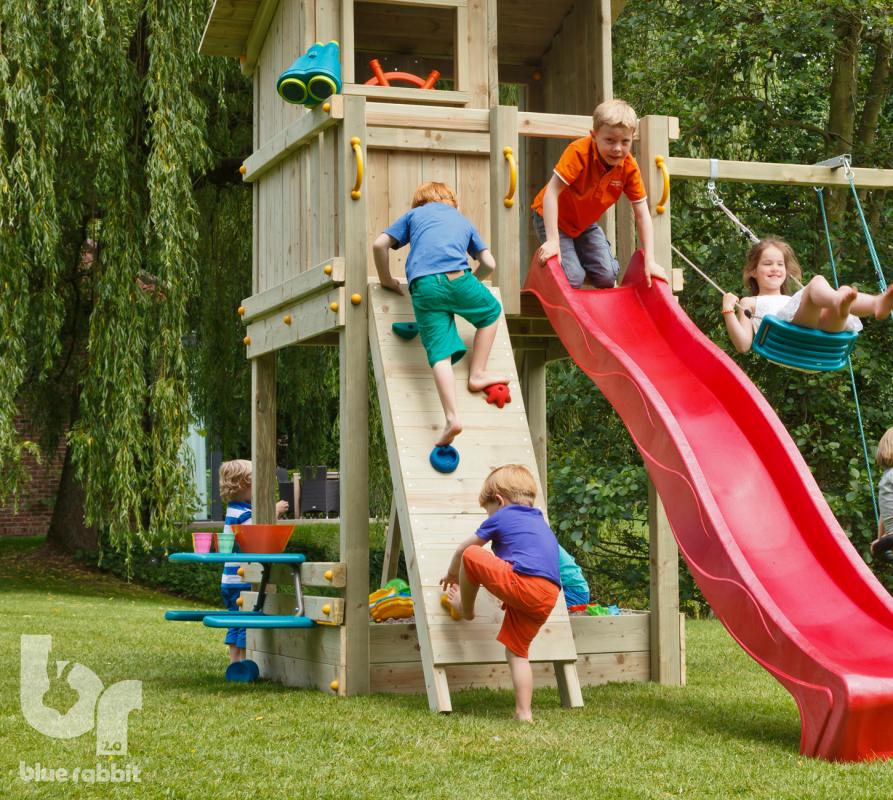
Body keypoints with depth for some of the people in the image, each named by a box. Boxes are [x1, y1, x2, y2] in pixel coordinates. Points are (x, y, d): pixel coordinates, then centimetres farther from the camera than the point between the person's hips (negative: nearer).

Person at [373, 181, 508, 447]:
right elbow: (489, 264, 26)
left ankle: (452, 417, -20)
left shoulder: (413, 214, 30)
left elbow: (379, 244, 17)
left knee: (440, 354, -4)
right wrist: (471, 283, 44)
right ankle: (477, 374, 24)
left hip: (422, 286, 0)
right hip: (456, 277, 0)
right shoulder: (462, 220, 33)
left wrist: (386, 280, 29)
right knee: (492, 312, 29)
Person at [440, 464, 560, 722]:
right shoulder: (541, 524, 33)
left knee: (470, 555, 8)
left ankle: (465, 609, 27)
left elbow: (462, 548, 22)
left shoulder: (501, 517, 13)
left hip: (520, 584, -7)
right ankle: (523, 713, 7)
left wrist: (452, 573, 40)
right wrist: (511, 596, 43)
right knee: (517, 651, 17)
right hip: (548, 597, 7)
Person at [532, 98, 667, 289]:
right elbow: (552, 192, -33)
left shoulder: (629, 167, -17)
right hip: (553, 218, -5)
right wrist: (552, 241, -39)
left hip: (585, 223, 5)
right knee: (572, 278, -19)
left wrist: (649, 261, -20)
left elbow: (642, 214, -14)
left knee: (608, 275, -10)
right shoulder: (579, 152, -31)